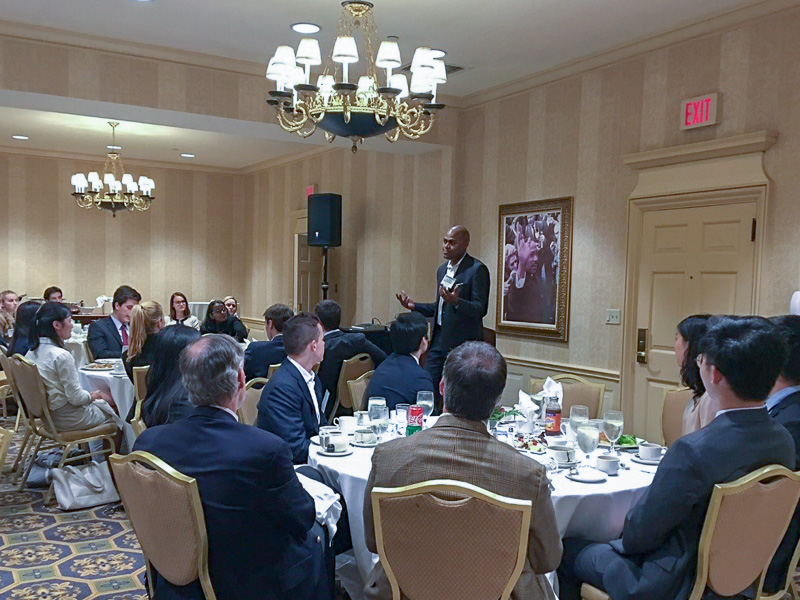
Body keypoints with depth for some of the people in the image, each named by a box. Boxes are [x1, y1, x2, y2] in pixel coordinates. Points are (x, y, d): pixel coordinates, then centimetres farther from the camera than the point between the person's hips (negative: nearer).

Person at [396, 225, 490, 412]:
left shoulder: (477, 269, -9)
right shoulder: (442, 269, 17)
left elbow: (480, 309, -15)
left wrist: (456, 302, -30)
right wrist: (414, 306, 14)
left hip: (462, 343, -8)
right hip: (439, 340, 8)